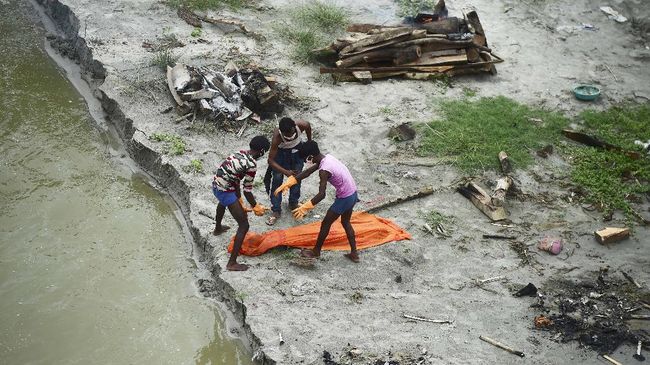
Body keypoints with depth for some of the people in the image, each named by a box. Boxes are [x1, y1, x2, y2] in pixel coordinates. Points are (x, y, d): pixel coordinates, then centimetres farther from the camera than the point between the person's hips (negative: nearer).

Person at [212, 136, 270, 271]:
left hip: (215, 185, 10)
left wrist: (239, 200, 15)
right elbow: (247, 190, -13)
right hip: (225, 192, -9)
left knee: (223, 202, 44)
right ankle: (232, 263, -1)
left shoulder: (240, 153, 6)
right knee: (244, 225, -2)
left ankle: (218, 228, 74)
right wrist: (256, 207, 3)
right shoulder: (251, 165, -19)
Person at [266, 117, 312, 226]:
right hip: (281, 152, -3)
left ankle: (293, 203, 32)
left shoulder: (302, 125, -35)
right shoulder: (277, 137, -41)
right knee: (277, 179, -4)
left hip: (297, 149, 3)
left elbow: (308, 126, -6)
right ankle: (276, 210, 7)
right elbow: (271, 160, -35)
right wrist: (286, 172, -46)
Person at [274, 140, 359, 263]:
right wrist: (287, 184, 4)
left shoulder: (324, 170, -27)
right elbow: (308, 172, 6)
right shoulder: (327, 157, 2)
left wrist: (304, 208, -28)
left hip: (344, 198, -9)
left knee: (326, 223, 10)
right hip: (352, 194, 9)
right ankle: (354, 253, 31)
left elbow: (321, 195, -31)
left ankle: (316, 251, 28)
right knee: (345, 222, 26)